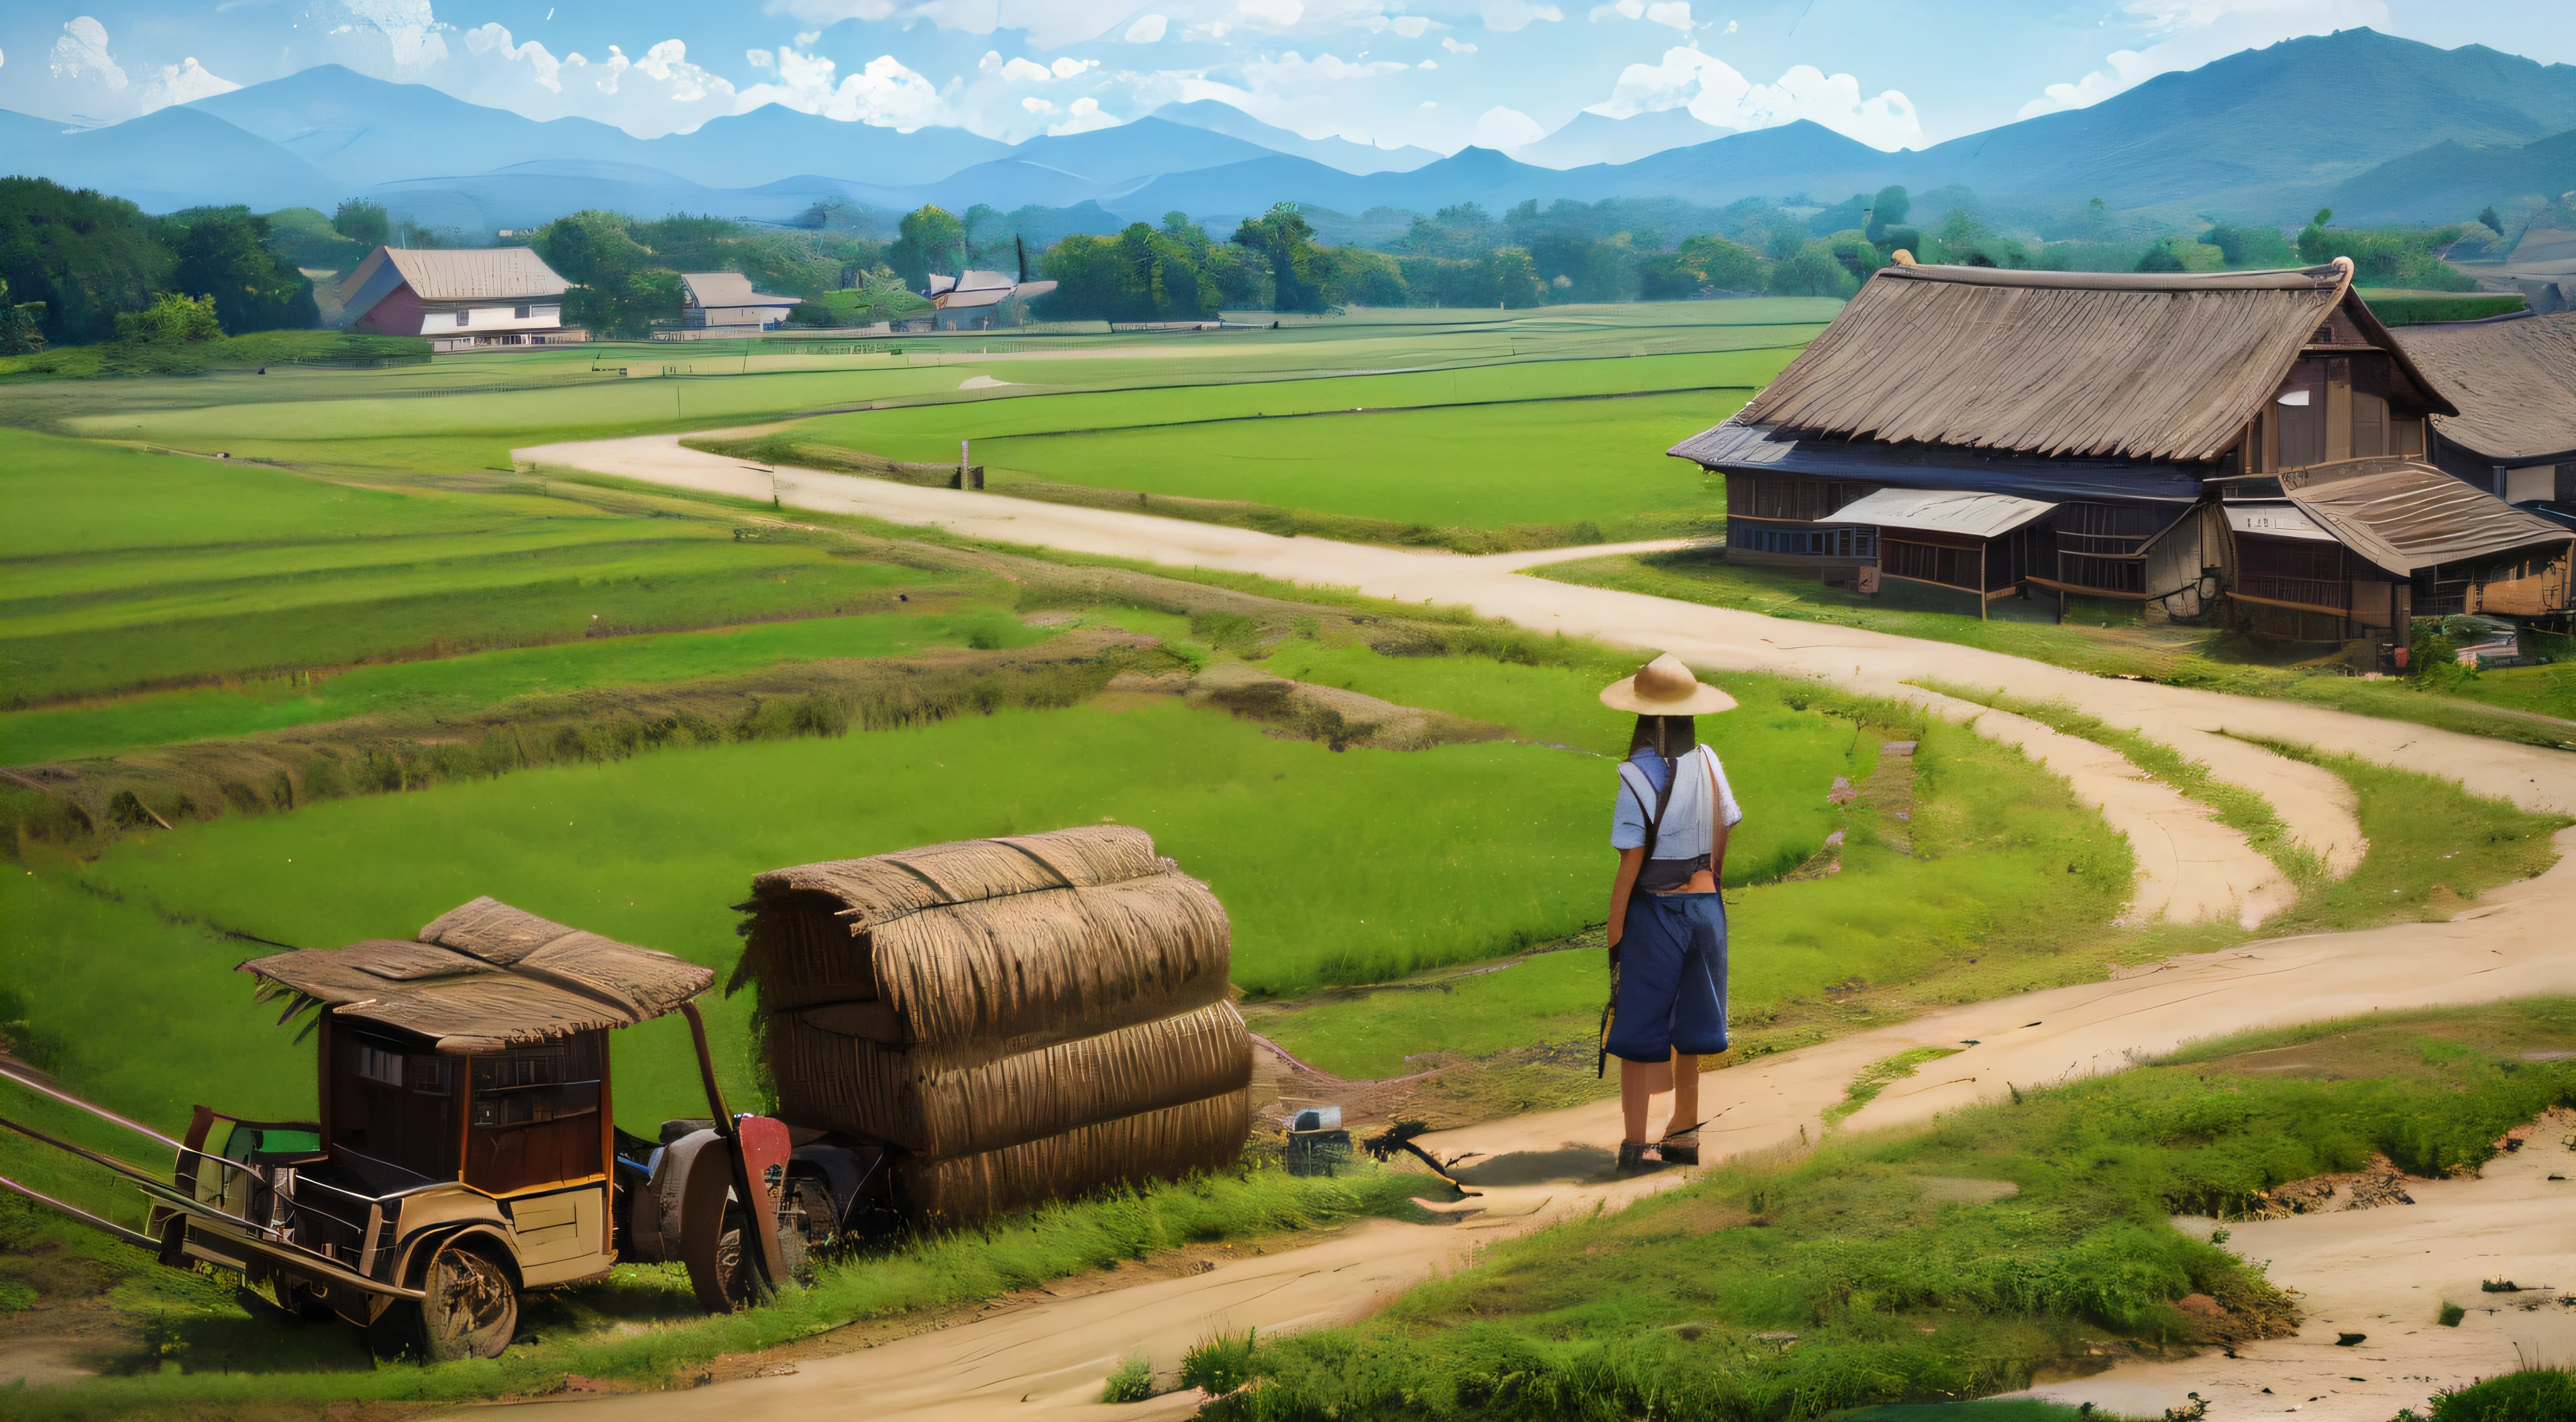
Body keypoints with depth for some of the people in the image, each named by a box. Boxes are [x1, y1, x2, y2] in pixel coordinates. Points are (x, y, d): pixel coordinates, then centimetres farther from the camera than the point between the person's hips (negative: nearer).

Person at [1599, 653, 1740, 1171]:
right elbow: (1723, 843, 5)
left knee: (1638, 1030, 4)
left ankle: (1635, 1142, 6)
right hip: (1705, 906, 5)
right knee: (1686, 1027, 16)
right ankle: (1683, 1133, 24)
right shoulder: (1708, 763, 0)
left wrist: (1613, 934, -7)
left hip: (1654, 912, -5)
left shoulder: (1636, 775, -15)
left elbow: (1631, 866, -14)